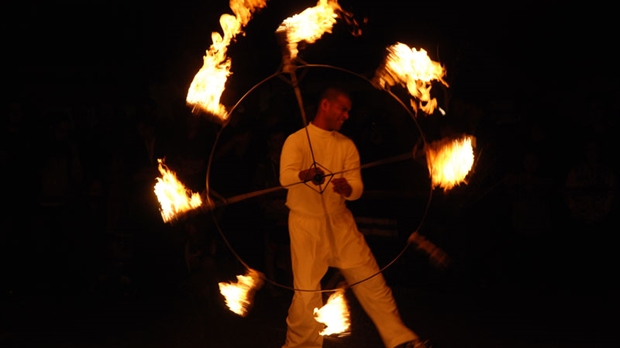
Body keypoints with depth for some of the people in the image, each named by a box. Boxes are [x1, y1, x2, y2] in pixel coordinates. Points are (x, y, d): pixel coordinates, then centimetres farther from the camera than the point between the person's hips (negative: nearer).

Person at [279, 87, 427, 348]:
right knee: (306, 291, -4)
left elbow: (357, 187, -1)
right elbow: (285, 176, -24)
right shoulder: (296, 140, -7)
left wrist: (346, 189, -26)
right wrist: (306, 175, -47)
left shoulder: (346, 145, 8)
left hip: (340, 223, 4)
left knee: (370, 280, 5)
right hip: (306, 224, -4)